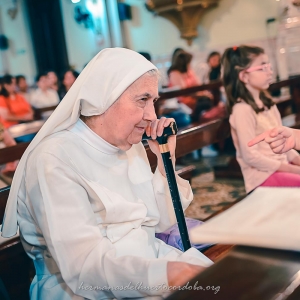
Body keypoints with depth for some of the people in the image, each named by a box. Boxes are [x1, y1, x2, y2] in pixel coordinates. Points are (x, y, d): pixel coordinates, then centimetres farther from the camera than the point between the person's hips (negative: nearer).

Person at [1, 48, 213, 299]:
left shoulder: (130, 145, 4)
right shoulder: (54, 159, -19)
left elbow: (162, 221, 8)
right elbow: (83, 264, -28)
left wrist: (166, 158, -4)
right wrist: (169, 274, -39)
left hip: (150, 259, 7)